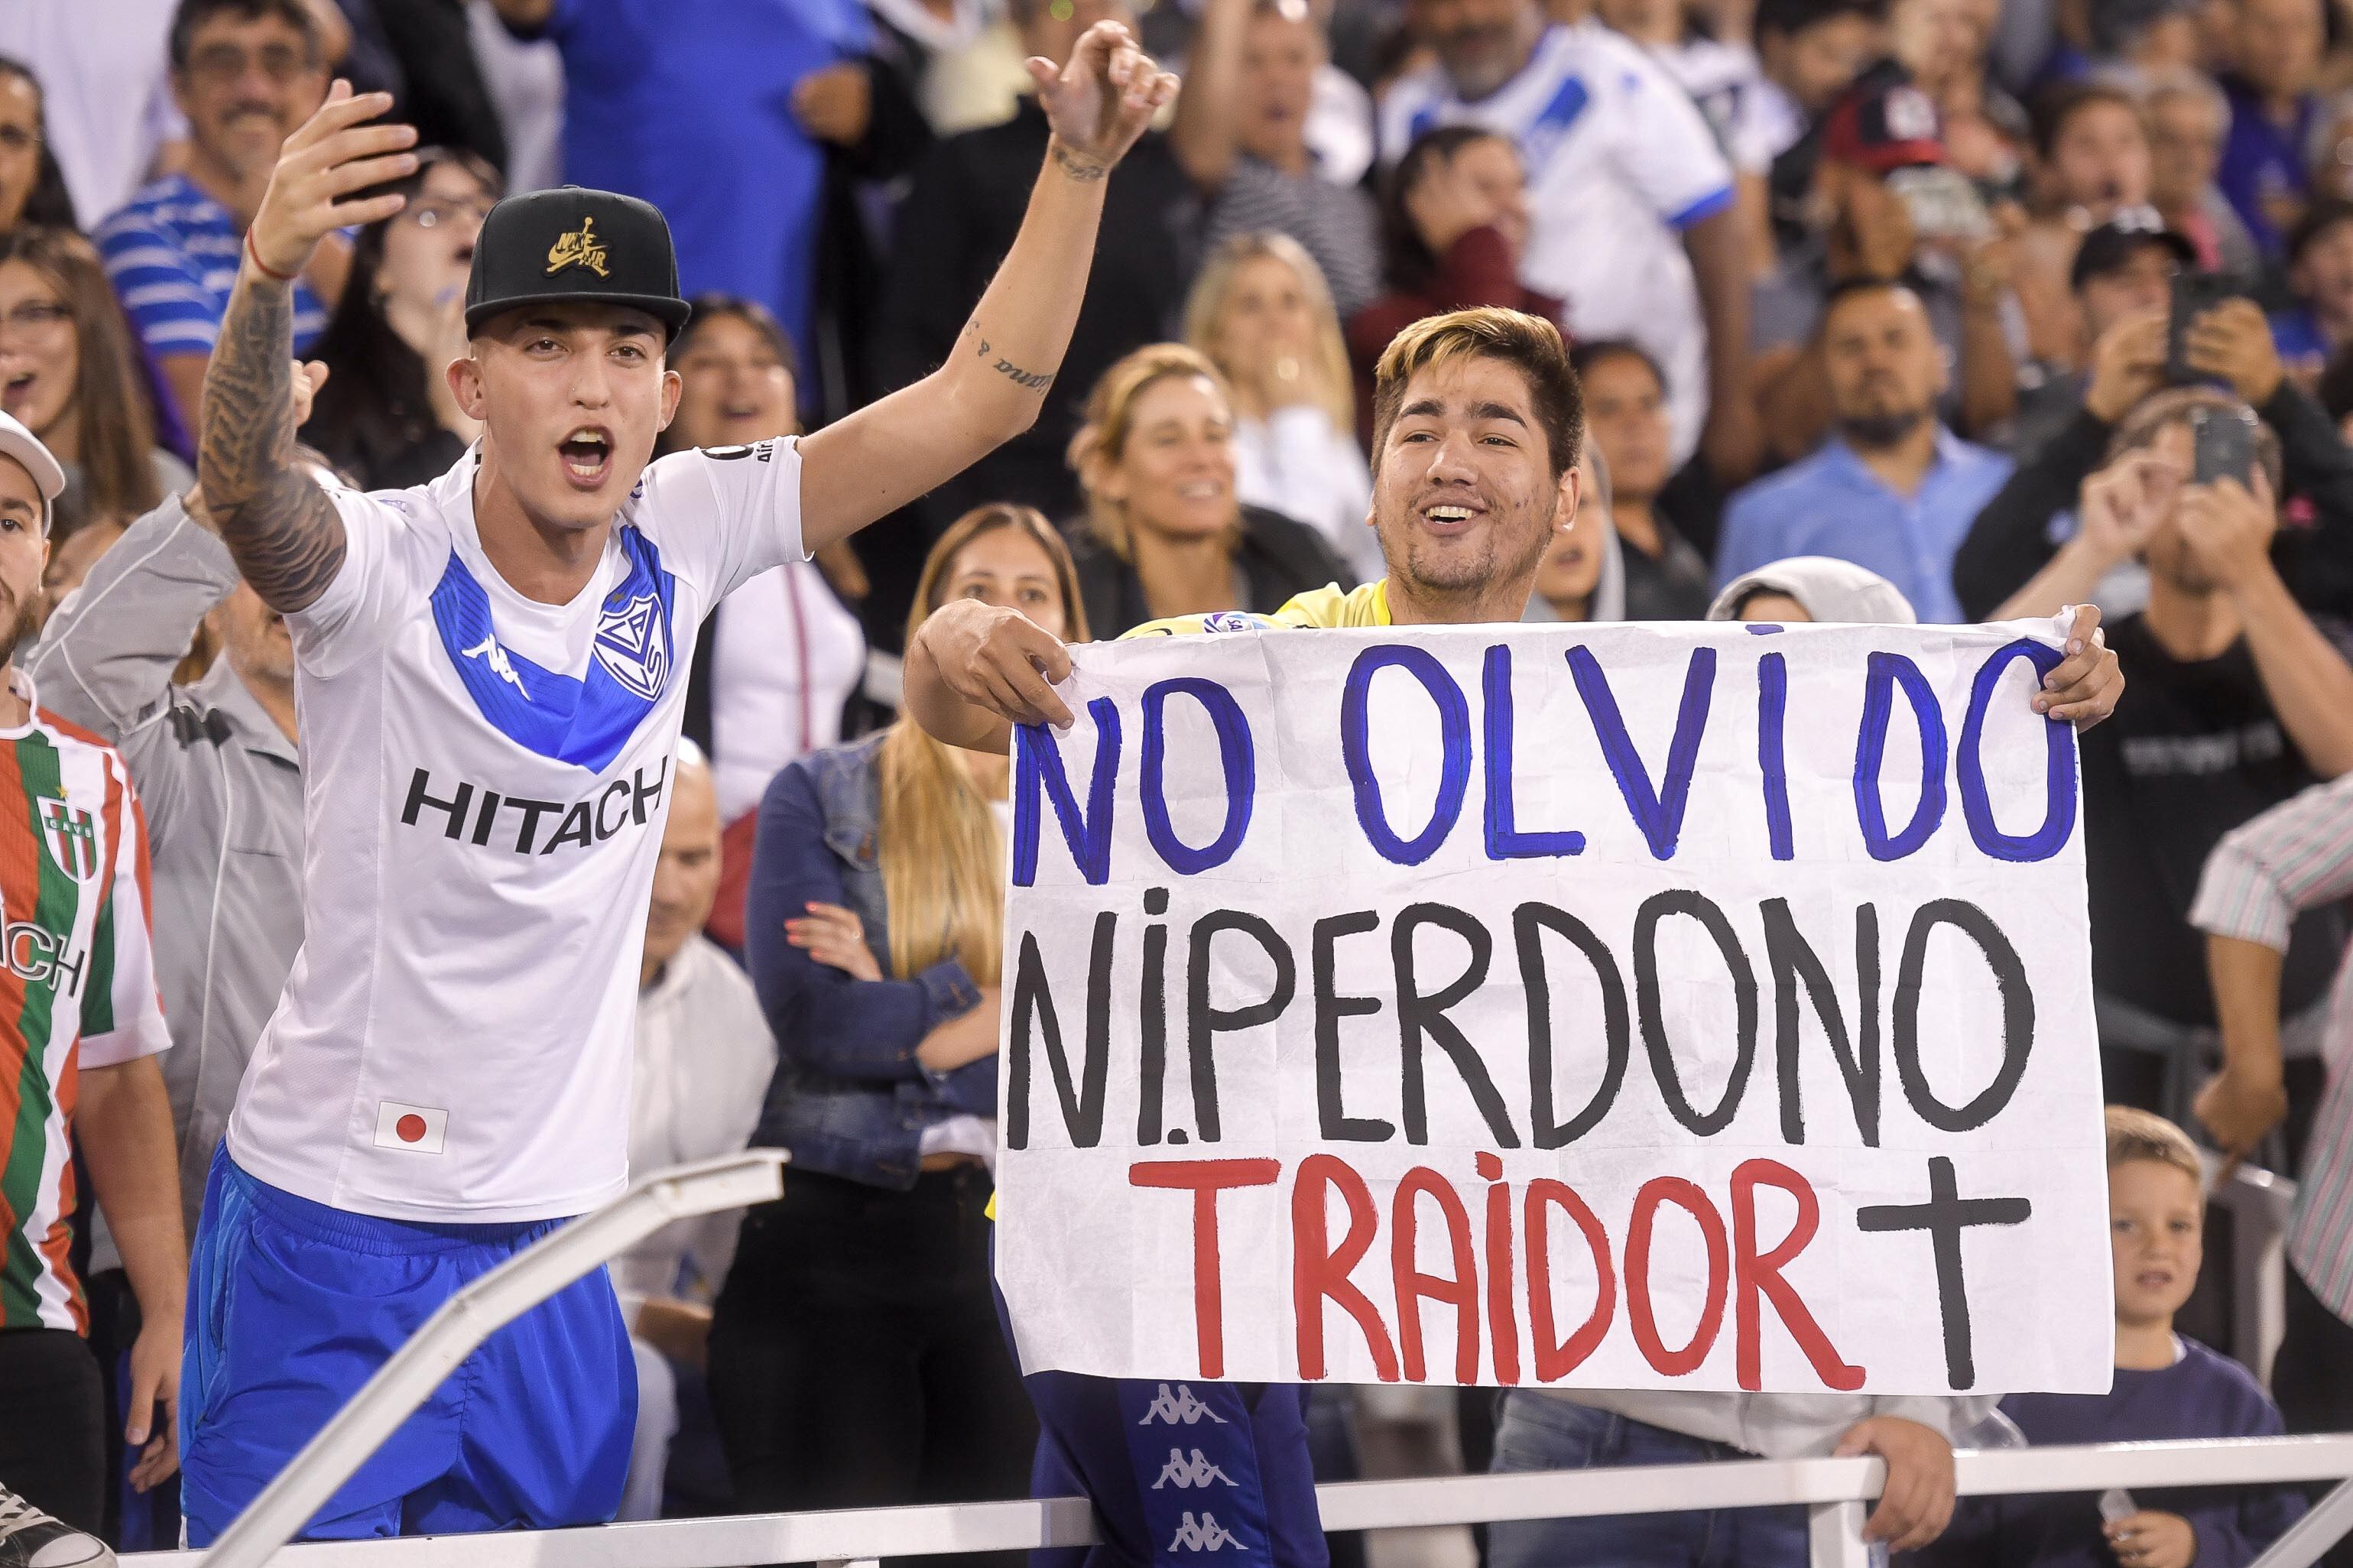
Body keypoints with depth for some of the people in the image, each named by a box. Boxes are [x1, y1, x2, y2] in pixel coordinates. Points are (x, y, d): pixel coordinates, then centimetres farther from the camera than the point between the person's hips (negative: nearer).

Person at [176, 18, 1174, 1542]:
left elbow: (979, 399, 0)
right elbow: (248, 493, -38)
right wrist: (269, 273, -57)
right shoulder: (383, 565, -15)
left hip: (553, 1238, 5)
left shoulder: (680, 540, -1)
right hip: (335, 1228, -4)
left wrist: (1078, 167, -12)